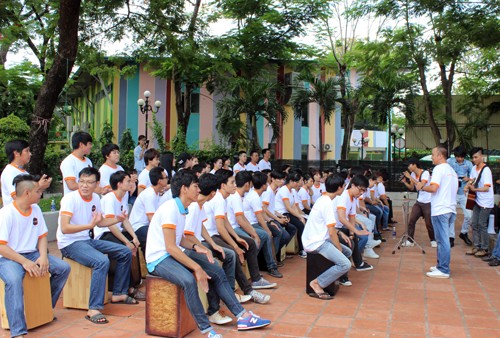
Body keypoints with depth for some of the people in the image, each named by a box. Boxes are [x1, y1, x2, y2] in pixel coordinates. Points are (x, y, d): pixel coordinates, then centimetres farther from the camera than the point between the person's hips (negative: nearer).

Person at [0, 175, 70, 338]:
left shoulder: (36, 209, 6)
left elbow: (42, 236, 8)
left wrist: (43, 257, -10)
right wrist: (24, 262, -25)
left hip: (32, 254, 7)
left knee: (64, 268, -4)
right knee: (14, 280, -36)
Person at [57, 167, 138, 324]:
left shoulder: (95, 198, 5)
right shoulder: (70, 198, -17)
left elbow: (100, 222, 20)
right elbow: (64, 228, -26)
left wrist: (117, 219, 2)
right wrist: (90, 225, -35)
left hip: (87, 240, 8)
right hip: (69, 244, -8)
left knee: (125, 253, 5)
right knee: (102, 261, -33)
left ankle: (118, 293, 17)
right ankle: (94, 309, -30)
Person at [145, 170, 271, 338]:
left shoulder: (182, 209, 7)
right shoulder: (170, 209, -21)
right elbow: (170, 247, -25)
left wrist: (196, 247, -8)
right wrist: (197, 268, -26)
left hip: (174, 253, 10)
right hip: (159, 259, -9)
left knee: (217, 271, 3)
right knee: (189, 280, -36)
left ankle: (242, 316, 7)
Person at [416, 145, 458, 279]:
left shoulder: (439, 168, -10)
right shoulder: (452, 170, 19)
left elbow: (433, 188, -21)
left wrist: (422, 187, -3)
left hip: (440, 210, -9)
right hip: (451, 209, 9)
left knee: (442, 240, -6)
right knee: (443, 239, 15)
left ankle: (443, 270, -4)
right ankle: (441, 265, 21)